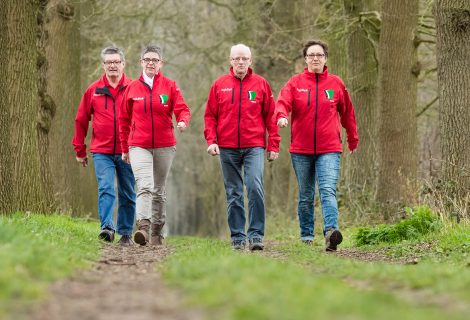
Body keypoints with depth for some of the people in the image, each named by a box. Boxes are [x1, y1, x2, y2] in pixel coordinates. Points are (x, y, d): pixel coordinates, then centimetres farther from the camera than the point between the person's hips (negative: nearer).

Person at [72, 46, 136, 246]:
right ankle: (107, 227, -23)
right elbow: (81, 120, 12)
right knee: (105, 188, -16)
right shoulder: (94, 91, 5)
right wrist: (80, 150, 12)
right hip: (101, 152, 0)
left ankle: (126, 233, 17)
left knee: (128, 194, 7)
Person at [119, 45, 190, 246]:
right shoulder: (132, 88, 5)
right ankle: (143, 227, -33)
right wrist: (125, 148, 14)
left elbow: (182, 109, -4)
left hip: (164, 146, 1)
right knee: (144, 186, -20)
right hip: (139, 146, -1)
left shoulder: (169, 86, 4)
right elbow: (124, 120, 12)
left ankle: (157, 232, 20)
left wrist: (183, 121, -28)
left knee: (159, 190, 10)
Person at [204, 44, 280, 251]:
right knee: (233, 194, 5)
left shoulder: (261, 84, 6)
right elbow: (210, 115, 9)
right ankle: (237, 237, 11)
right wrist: (211, 140, -3)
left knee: (255, 187, -17)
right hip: (227, 148, 2)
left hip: (254, 146, -2)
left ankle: (256, 234, -12)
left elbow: (270, 116, 7)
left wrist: (274, 145, 2)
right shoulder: (220, 85, 8)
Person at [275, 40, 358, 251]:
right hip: (301, 149, 1)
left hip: (329, 149, -1)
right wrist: (281, 117, -36)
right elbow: (282, 102, -14)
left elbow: (347, 113, 15)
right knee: (305, 196, 11)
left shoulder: (336, 84, 6)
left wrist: (353, 139, 20)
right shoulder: (295, 83, 3)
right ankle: (306, 236, 21)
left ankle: (331, 231, -31)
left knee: (328, 191, -18)